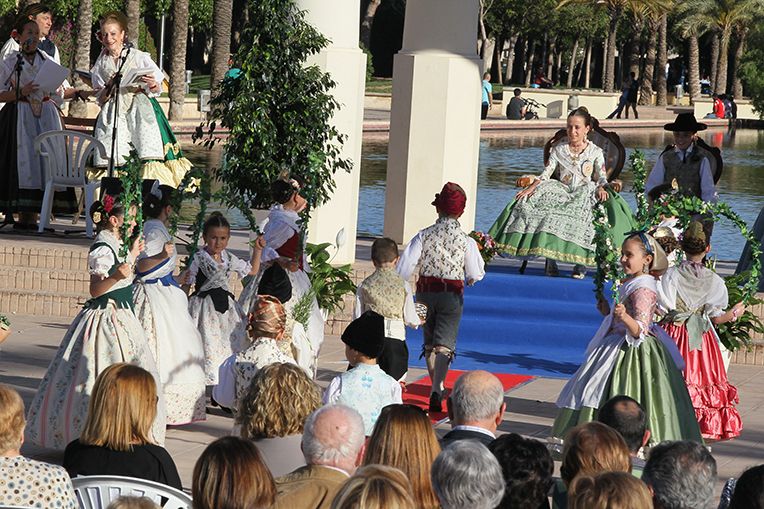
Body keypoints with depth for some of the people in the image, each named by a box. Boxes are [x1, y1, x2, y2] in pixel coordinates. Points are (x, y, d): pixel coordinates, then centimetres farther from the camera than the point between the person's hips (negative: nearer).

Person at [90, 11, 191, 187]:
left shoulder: (139, 57, 6)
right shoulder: (100, 65, 14)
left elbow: (157, 90, 8)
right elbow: (100, 99, 13)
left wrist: (152, 85, -14)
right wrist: (109, 87, -7)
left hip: (140, 108, -2)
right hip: (113, 112, 2)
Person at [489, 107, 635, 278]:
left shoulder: (595, 152, 10)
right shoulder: (559, 150, 15)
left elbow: (601, 177, 6)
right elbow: (546, 173, 9)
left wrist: (601, 189, -18)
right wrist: (531, 187, -8)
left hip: (585, 193, -2)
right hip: (561, 192, 2)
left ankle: (581, 261, -31)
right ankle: (550, 259, -28)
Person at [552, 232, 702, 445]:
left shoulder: (643, 289, -20)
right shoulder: (630, 283, 10)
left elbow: (640, 330, -28)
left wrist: (625, 317, -43)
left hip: (634, 353, -10)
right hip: (620, 346, 10)